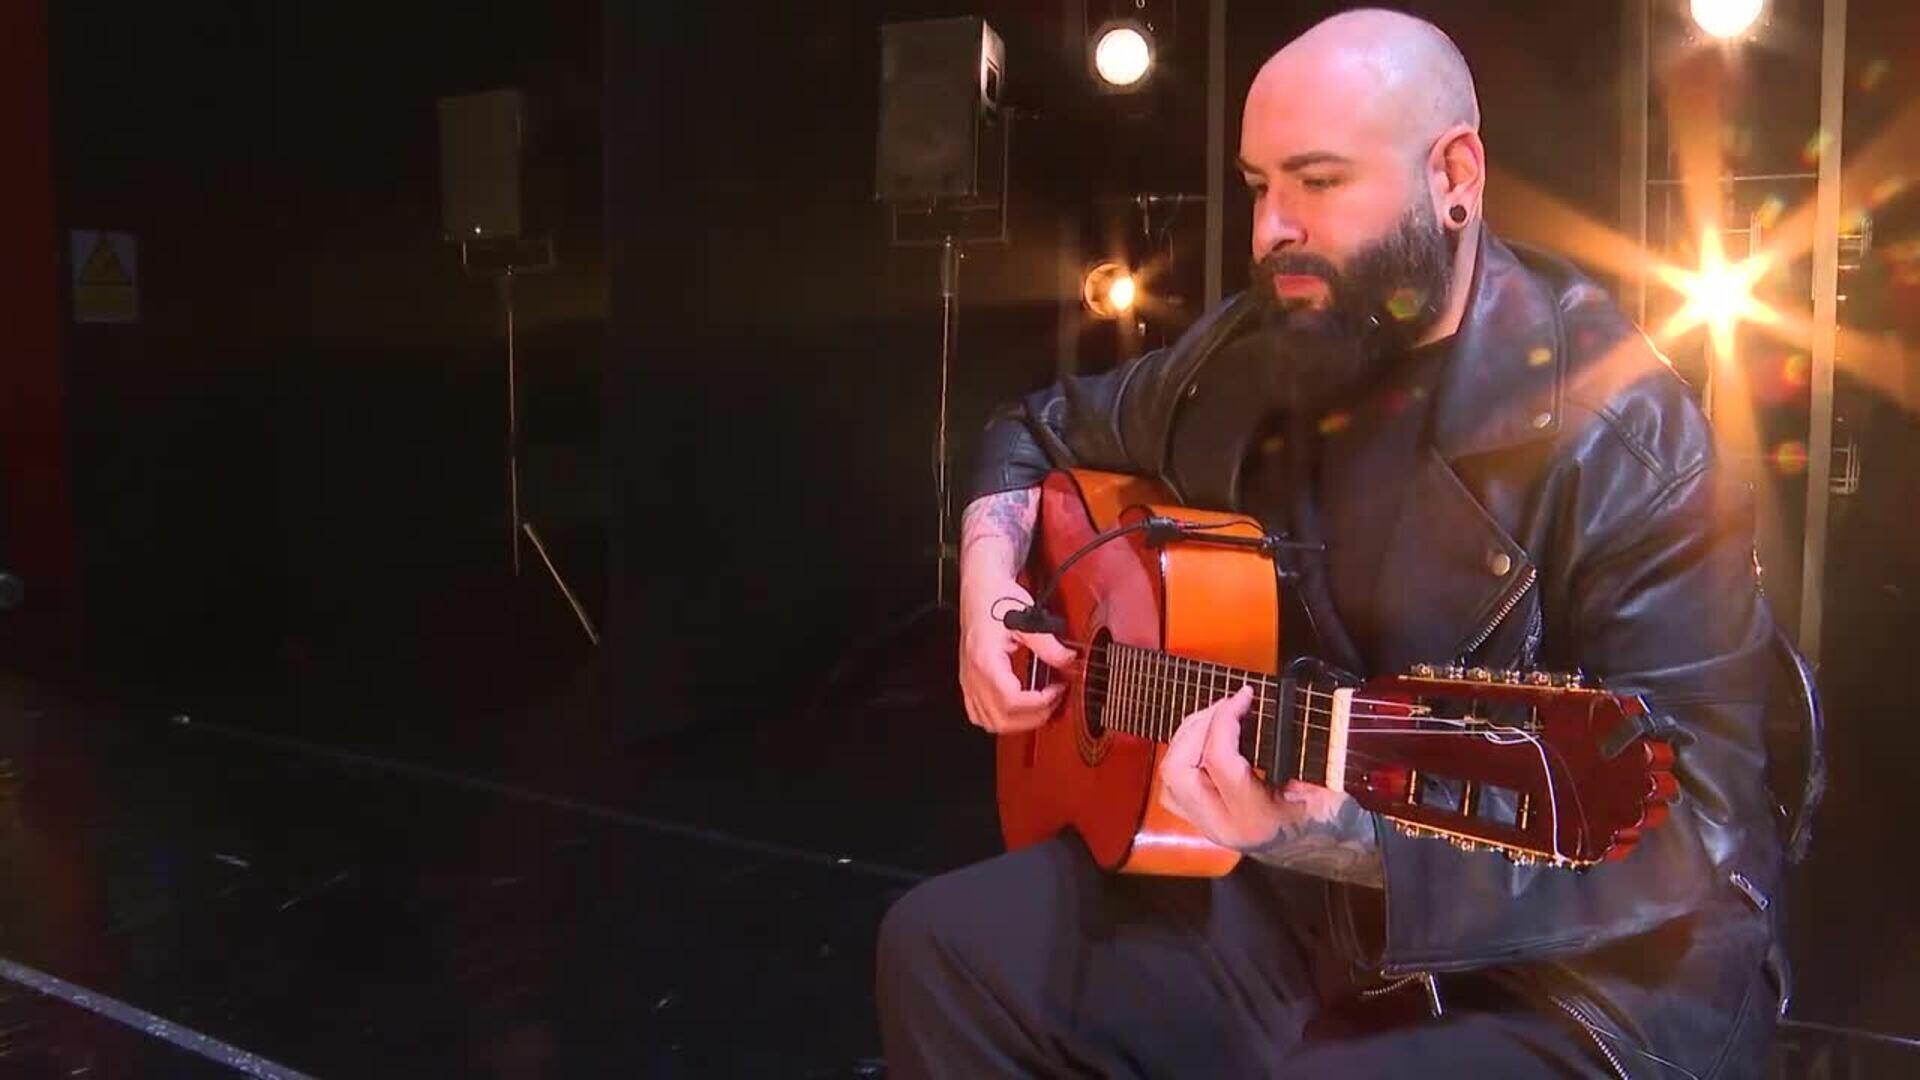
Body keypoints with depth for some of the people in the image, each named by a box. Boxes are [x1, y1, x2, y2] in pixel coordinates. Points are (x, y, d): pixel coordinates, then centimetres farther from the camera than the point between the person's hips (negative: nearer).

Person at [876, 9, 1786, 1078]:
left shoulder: (1616, 432, -18)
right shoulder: (1253, 356, 2)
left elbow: (1692, 837, -23)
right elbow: (1047, 430, 20)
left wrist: (1355, 835, -35)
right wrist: (991, 580, 1)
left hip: (1570, 973, -6)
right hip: (1289, 909, 6)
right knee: (940, 947, -3)